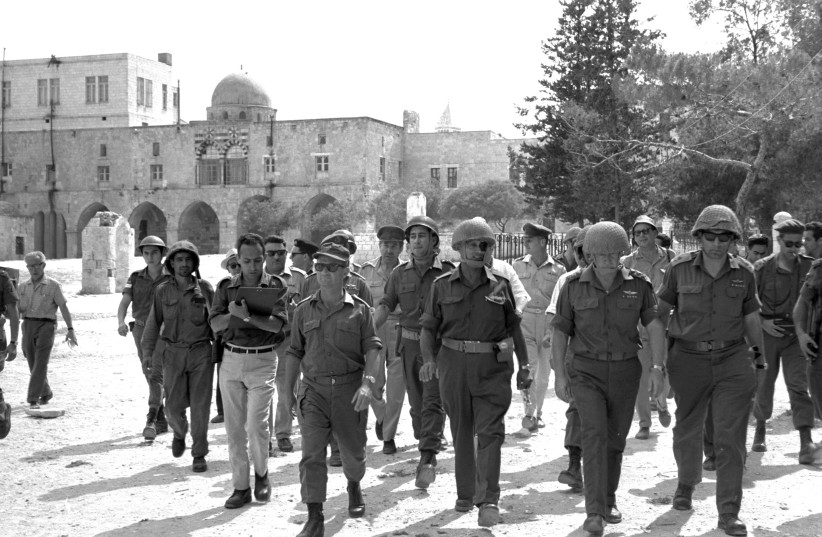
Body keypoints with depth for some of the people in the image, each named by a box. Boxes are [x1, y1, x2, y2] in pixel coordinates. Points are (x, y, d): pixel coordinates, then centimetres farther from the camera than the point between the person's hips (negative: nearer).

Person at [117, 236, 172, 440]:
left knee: (156, 373, -16)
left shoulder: (172, 278, -3)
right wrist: (121, 322, -24)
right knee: (150, 376, 12)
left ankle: (151, 420, -19)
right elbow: (124, 302, -6)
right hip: (141, 330, 5)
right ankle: (162, 421, 24)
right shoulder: (136, 278, 6)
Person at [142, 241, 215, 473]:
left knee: (200, 405, -1)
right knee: (174, 406, 2)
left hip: (201, 352, -1)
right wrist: (147, 355, 3)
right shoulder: (163, 291, 4)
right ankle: (179, 433, 36)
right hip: (173, 353, 1)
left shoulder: (205, 288, 1)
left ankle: (199, 454, 12)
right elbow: (153, 324, 6)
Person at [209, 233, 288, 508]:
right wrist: (232, 314, -18)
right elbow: (215, 323, 1)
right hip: (231, 359, 3)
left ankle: (261, 473, 17)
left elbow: (278, 323, -12)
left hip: (262, 360, -3)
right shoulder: (226, 286, 8)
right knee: (234, 427, 5)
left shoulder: (276, 285, 0)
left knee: (256, 423, -10)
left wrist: (247, 316, -22)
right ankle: (241, 487, 15)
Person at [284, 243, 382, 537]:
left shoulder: (360, 309, 0)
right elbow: (295, 352, 13)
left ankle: (354, 485, 46)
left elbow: (372, 348, -5)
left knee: (353, 450, 14)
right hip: (314, 389, 1)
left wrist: (368, 383, -18)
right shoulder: (304, 310, 7)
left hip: (350, 389, -1)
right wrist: (287, 388, 9)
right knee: (312, 453, -8)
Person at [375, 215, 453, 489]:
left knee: (433, 401, -11)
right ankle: (428, 451, 23)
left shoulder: (448, 272, -3)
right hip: (410, 343, 4)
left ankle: (427, 458, -14)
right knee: (416, 402, 10)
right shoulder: (399, 273, 7)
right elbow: (385, 305, 3)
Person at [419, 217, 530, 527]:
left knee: (490, 430, -10)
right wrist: (429, 359, -12)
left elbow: (514, 327, 12)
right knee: (461, 432, 10)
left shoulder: (500, 285, 5)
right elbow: (428, 327, 4)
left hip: (493, 365, -1)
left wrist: (524, 365, 10)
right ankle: (465, 494, 24)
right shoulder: (442, 286, 3)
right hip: (454, 363, 1)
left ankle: (489, 500, -9)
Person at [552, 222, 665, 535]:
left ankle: (608, 500, 32)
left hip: (625, 371, 2)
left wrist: (657, 367, -17)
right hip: (587, 370, -2)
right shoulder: (574, 286, -5)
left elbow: (655, 326, -8)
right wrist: (560, 374, -4)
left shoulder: (638, 284, -4)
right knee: (594, 434, -17)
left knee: (615, 439, 12)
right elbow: (560, 332, 0)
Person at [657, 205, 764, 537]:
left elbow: (751, 318, 12)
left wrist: (759, 356, 17)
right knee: (687, 431, 15)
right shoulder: (680, 268, -4)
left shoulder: (744, 273, 0)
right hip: (688, 360, 0)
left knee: (731, 438, -4)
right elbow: (660, 310, 5)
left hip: (733, 361, 0)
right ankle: (687, 483, 43)